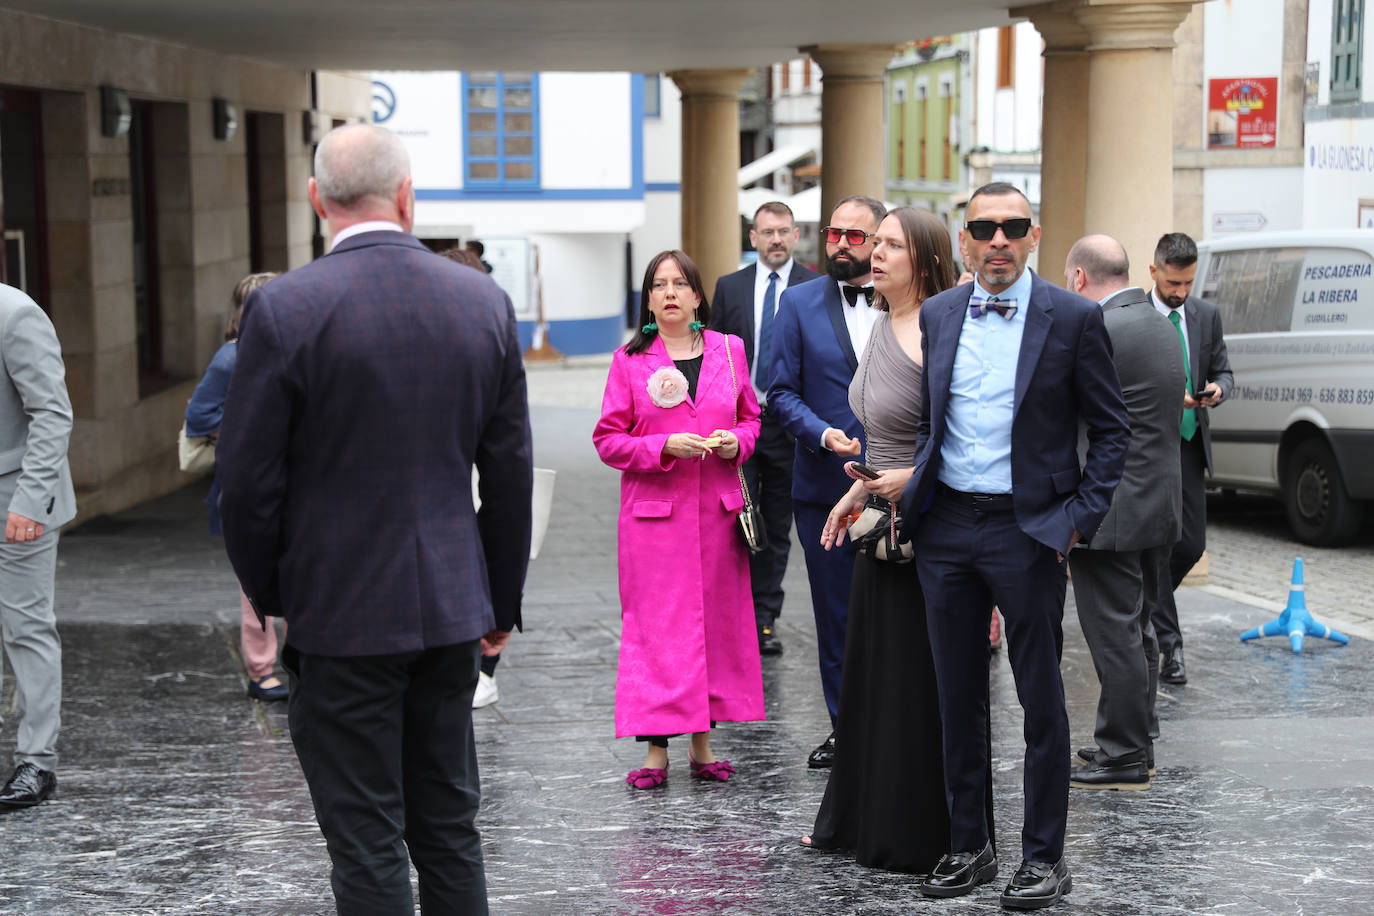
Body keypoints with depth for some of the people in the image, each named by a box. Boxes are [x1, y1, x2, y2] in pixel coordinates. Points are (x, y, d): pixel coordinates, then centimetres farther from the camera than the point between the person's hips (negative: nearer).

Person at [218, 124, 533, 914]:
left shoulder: (284, 308, -12)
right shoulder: (486, 300, 0)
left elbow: (249, 479, -9)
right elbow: (510, 472, 5)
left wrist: (267, 595, 7)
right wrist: (502, 603, 15)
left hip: (341, 612, -4)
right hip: (451, 609, 4)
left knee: (367, 844, 4)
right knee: (450, 827, 15)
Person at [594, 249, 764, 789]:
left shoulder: (728, 351, 8)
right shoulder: (629, 360, 0)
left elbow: (752, 417, 17)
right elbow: (608, 439, -1)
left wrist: (737, 441, -5)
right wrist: (664, 446, -16)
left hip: (718, 511, 3)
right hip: (653, 512, -3)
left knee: (717, 622, 6)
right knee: (655, 627, -4)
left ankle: (701, 745, 17)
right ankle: (656, 749, 3)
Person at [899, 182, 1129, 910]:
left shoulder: (1073, 318, -4)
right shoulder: (936, 315, 8)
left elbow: (1111, 430, -1)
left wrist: (1078, 517, -8)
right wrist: (905, 493, 6)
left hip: (1028, 529, -4)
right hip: (945, 527, 4)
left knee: (1041, 700, 3)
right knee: (957, 697, 11)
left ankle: (1044, 857, 13)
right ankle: (968, 846, 23)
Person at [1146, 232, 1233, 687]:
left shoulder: (1207, 315, 7)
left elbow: (1223, 370, 13)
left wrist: (1218, 388, -10)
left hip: (1190, 444, 5)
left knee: (1191, 544, 6)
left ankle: (1145, 606, 32)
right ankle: (1169, 644, 2)